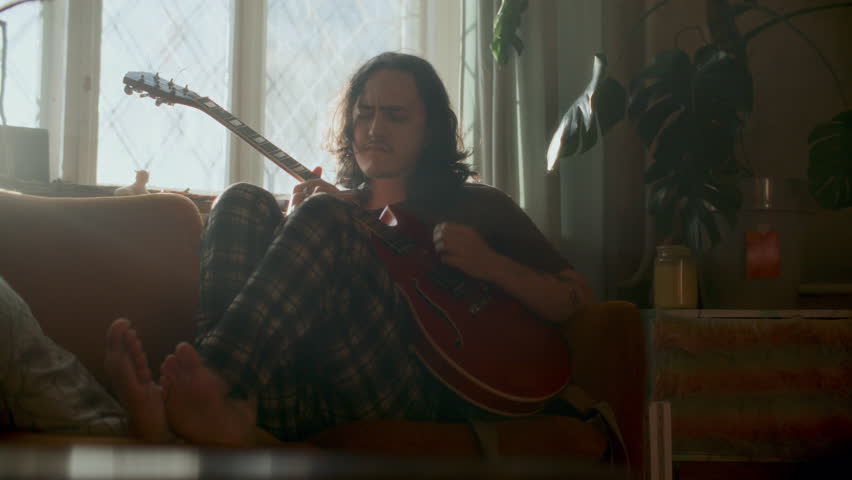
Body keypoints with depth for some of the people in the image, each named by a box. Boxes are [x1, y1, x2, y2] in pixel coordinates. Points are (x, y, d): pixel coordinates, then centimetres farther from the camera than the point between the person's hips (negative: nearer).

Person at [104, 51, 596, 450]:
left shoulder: (477, 206, 22)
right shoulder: (338, 201, 31)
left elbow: (576, 299, 15)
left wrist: (489, 263, -1)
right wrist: (297, 222, 0)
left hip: (413, 396, -3)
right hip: (300, 400, 4)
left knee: (324, 219, -22)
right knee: (245, 202, -11)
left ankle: (210, 383, -44)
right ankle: (228, 405, -37)